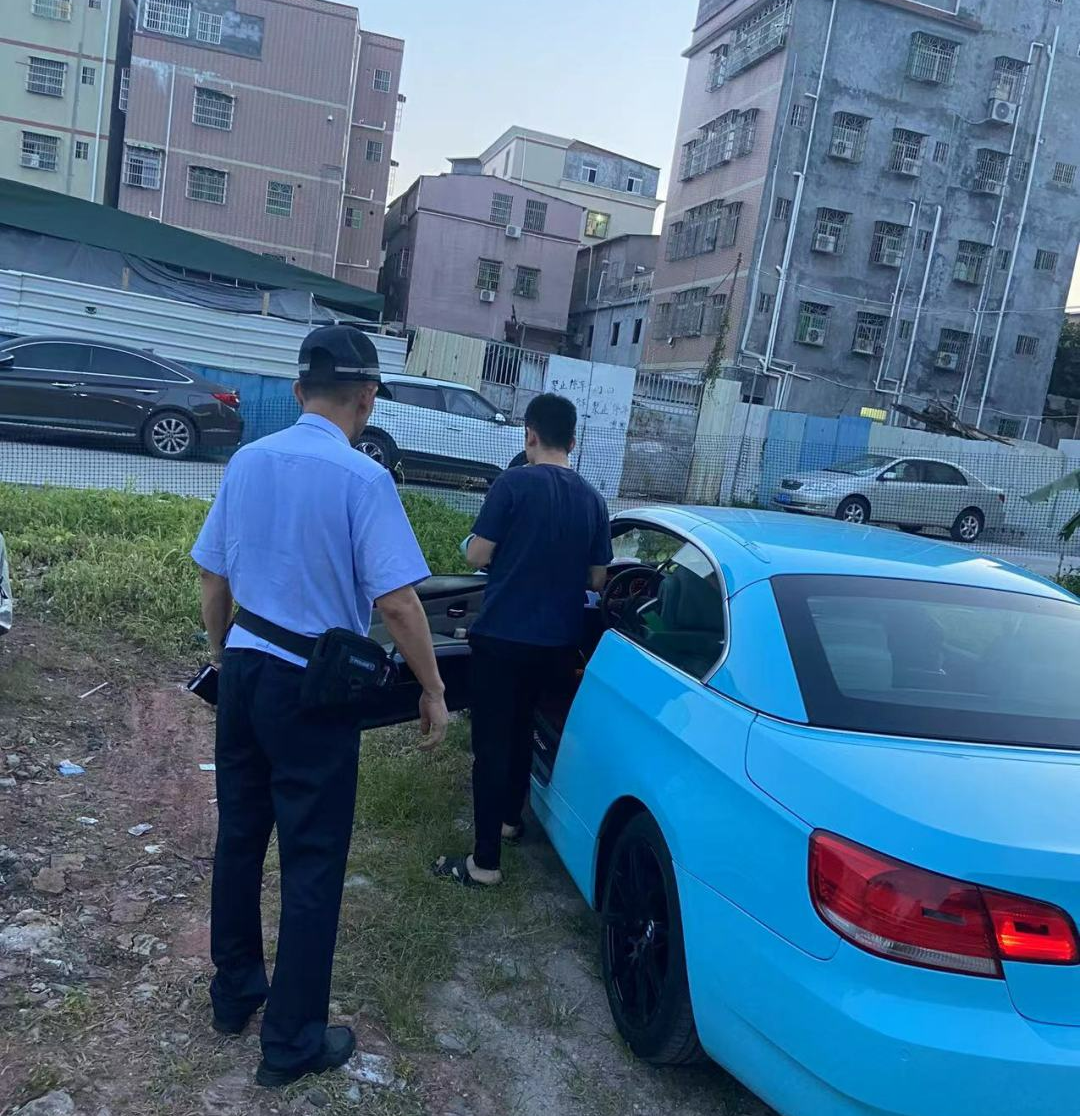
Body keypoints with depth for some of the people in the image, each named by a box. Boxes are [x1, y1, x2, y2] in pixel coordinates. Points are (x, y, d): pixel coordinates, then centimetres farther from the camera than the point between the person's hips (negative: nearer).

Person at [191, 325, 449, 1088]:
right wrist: (433, 692, -8)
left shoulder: (248, 462, 3)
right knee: (312, 860, 6)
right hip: (312, 688, -6)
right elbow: (396, 602, -20)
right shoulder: (363, 478, -16)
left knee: (239, 836, 20)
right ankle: (293, 1041, 19)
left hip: (243, 669, 7)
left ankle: (235, 991, 38)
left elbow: (214, 578, 9)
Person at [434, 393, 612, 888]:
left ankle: (485, 862, 5)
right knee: (520, 726, 25)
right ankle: (510, 818, 40)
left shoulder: (513, 484, -12)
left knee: (491, 742, 2)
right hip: (558, 641, 6)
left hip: (503, 635, -5)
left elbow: (478, 556, -11)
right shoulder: (593, 499, 3)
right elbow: (597, 579, 8)